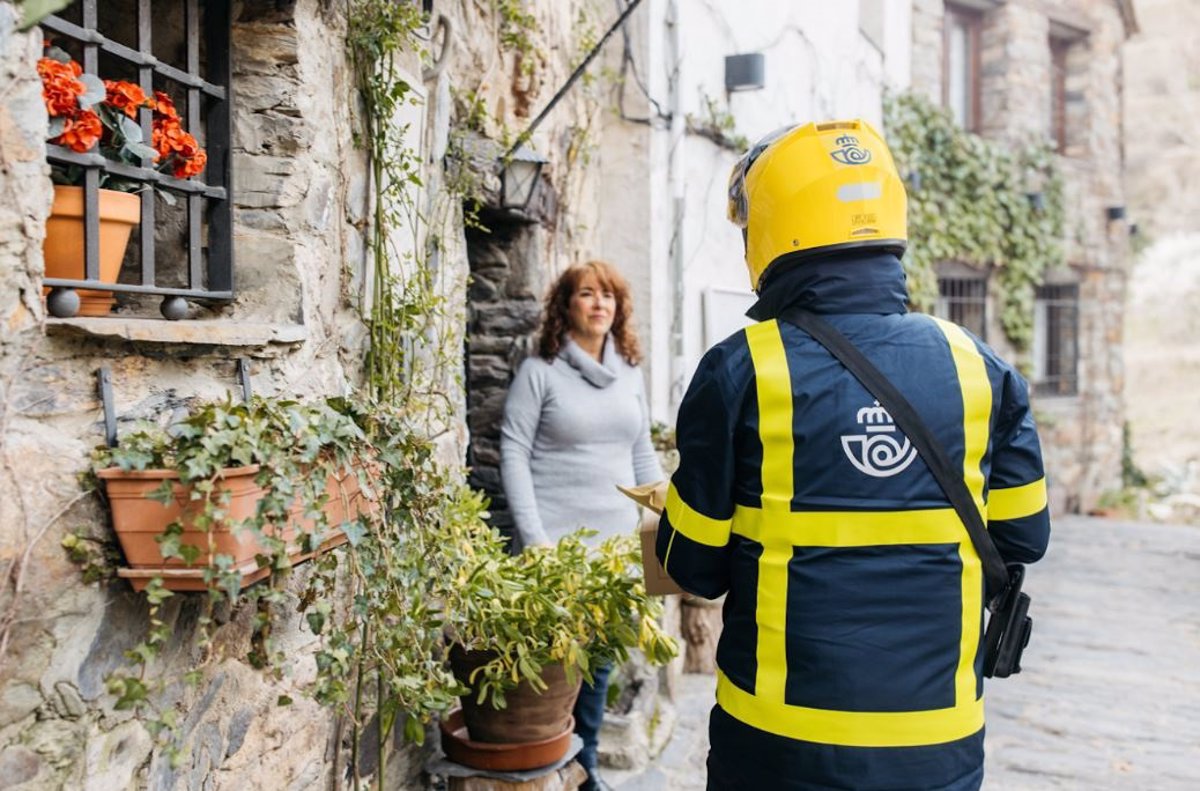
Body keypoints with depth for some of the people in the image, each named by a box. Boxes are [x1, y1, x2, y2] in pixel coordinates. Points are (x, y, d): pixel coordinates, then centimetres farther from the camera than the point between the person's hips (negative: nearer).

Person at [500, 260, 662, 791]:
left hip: (617, 542, 5)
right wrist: (534, 538, -13)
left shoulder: (630, 372, 10)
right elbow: (513, 454, -7)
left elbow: (643, 454, 15)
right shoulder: (540, 370, -4)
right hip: (558, 544, -4)